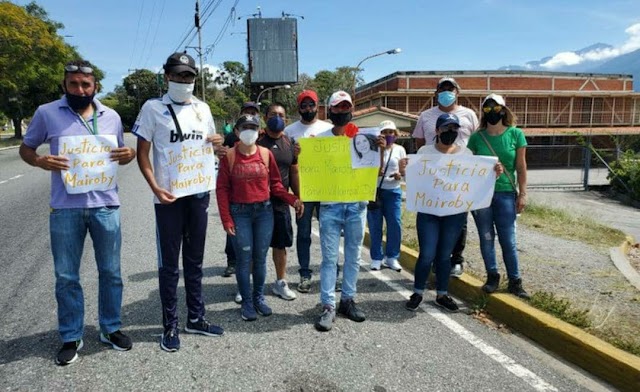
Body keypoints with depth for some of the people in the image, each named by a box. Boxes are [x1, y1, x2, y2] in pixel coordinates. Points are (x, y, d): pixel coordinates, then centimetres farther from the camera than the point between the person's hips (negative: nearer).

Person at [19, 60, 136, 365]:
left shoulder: (111, 117, 6)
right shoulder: (46, 113, 0)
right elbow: (25, 148, 9)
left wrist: (129, 154, -7)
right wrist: (40, 161, -14)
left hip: (106, 205, 2)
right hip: (65, 208, -1)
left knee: (110, 272, 10)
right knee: (66, 277, 8)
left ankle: (111, 328, 27)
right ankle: (71, 338, 24)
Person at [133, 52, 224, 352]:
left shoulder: (202, 108, 9)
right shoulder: (153, 108, -3)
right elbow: (142, 154, -3)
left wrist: (218, 144, -5)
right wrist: (155, 188, -17)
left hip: (199, 194, 4)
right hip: (168, 197, -4)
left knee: (194, 260, 14)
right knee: (169, 264, 4)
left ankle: (196, 318, 28)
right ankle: (170, 326, 18)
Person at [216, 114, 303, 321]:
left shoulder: (266, 154, 2)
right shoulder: (229, 156, -3)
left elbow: (275, 184, 6)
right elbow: (222, 189, -2)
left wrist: (292, 200, -8)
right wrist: (226, 219, -7)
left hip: (264, 211, 2)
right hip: (239, 213, -2)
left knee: (260, 258, 9)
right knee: (244, 259, 3)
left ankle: (259, 297, 25)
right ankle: (247, 302, 17)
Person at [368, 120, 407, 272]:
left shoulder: (400, 150, 5)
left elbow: (404, 171, 6)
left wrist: (400, 175, -16)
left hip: (393, 191, 2)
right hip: (374, 190, -1)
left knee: (395, 224, -2)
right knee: (375, 226, 3)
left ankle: (392, 257, 15)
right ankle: (377, 257, 15)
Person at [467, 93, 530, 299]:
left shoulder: (516, 134, 1)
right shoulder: (477, 137, 2)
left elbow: (521, 167, 2)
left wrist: (522, 193, -1)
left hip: (505, 193, -1)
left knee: (508, 239, 2)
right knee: (486, 237, 8)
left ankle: (515, 281, 15)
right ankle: (492, 276, 22)